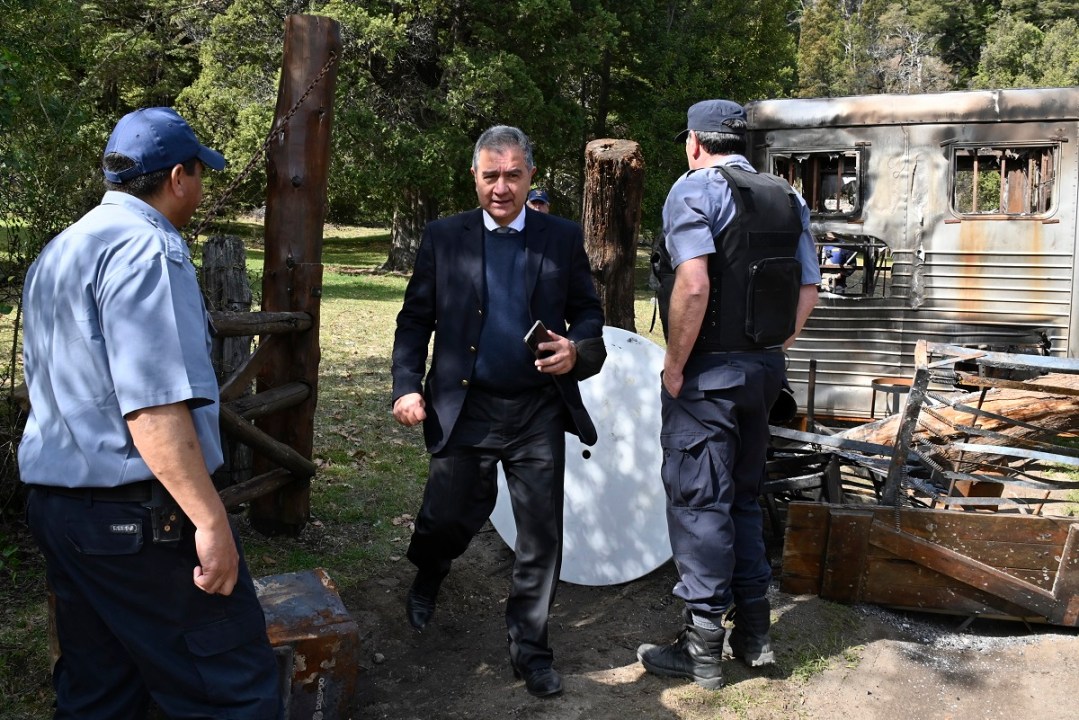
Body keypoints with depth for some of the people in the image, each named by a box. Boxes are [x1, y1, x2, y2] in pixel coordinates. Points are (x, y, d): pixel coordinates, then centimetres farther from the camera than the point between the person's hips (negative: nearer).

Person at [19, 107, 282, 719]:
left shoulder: (56, 253, 17)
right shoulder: (147, 247, -15)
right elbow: (152, 407, -24)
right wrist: (210, 519, -23)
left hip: (53, 502, 10)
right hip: (141, 517, -10)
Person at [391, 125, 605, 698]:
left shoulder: (564, 239, 5)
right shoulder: (443, 237, 4)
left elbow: (589, 313, 8)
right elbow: (415, 320, 4)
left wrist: (578, 351, -13)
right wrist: (407, 386, -7)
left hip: (539, 414, 1)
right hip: (464, 411, 0)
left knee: (542, 536, 5)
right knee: (448, 517, 10)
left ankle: (529, 647, 24)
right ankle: (427, 577, 46)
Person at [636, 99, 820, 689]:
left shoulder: (695, 189, -11)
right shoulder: (787, 199, 11)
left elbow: (693, 286, -24)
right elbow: (808, 290, 10)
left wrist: (673, 366, -15)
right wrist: (772, 351, 15)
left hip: (707, 373, -7)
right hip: (765, 370, 7)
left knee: (699, 503, 2)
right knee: (743, 498, 18)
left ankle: (702, 646, 10)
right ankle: (753, 632, 26)